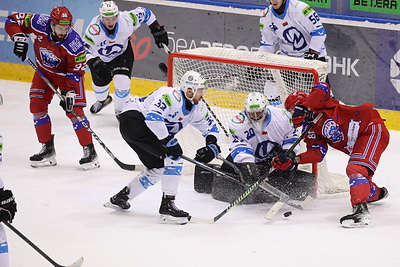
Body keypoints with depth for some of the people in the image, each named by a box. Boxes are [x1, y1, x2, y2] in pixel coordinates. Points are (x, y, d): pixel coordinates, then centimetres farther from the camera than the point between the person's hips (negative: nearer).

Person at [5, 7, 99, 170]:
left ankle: (89, 151, -9)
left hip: (67, 74, -4)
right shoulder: (40, 24, -26)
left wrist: (69, 93, -29)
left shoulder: (74, 44, -32)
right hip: (44, 70, 4)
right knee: (37, 106, -3)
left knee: (73, 110, -15)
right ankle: (47, 149, 6)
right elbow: (13, 21, -14)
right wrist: (19, 38, -29)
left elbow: (76, 71, -24)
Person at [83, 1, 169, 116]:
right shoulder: (94, 29, -38)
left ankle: (120, 111, 9)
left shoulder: (126, 20, -32)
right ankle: (103, 100, 55)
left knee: (122, 81, -18)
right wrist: (95, 64, -53)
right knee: (100, 83, 16)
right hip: (100, 57, 0)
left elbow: (144, 13, -15)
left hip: (122, 54, 0)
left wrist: (158, 31, -11)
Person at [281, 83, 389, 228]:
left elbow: (322, 88, -28)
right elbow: (317, 153, 1)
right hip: (357, 145, 10)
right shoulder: (311, 132, 14)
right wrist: (295, 160, -14)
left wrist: (303, 107, -36)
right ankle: (376, 193, 51)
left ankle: (361, 210, -37)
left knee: (355, 168, -25)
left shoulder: (321, 104, -6)